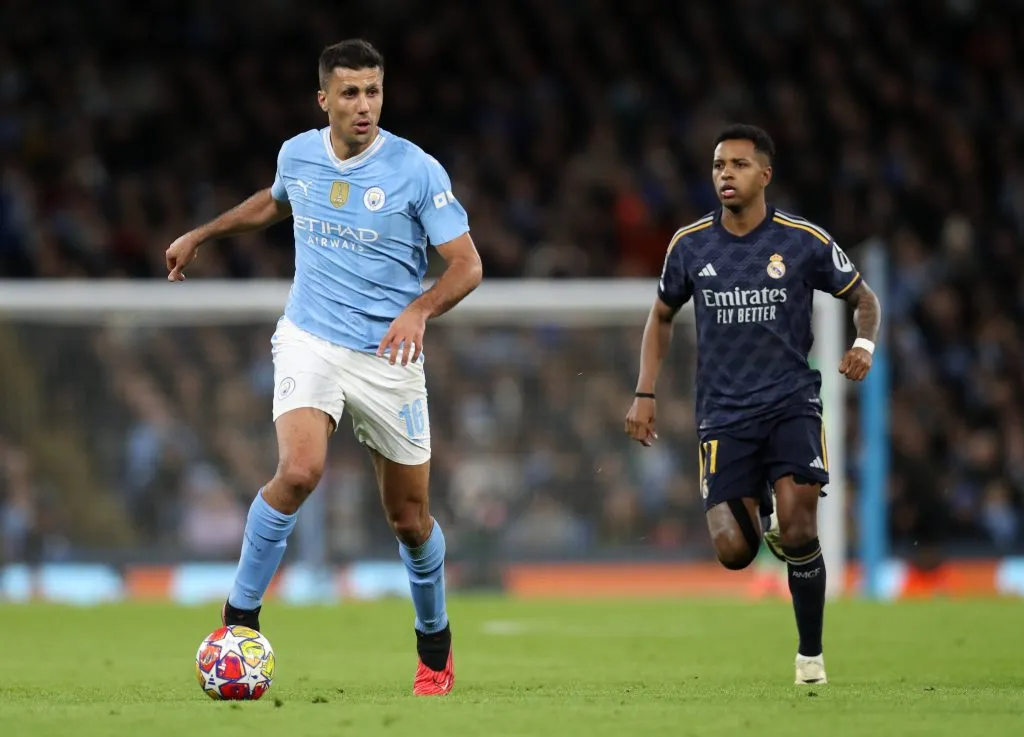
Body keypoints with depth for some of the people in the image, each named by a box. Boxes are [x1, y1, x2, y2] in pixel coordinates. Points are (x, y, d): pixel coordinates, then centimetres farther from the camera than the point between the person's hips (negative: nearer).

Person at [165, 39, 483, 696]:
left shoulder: (418, 170, -10)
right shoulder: (297, 154, 2)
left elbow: (467, 265, -10)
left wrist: (420, 311, -27)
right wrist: (202, 235, 29)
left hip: (389, 355, -1)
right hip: (310, 341, 1)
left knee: (409, 517, 6)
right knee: (298, 472, -26)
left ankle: (436, 644, 31)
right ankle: (241, 614, -12)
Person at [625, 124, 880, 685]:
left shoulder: (805, 242, -3)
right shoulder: (689, 244, 3)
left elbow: (863, 299, 10)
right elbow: (662, 316, 19)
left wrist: (865, 344, -11)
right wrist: (645, 393, 10)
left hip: (792, 401, -2)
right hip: (724, 413, 2)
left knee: (797, 530, -18)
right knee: (732, 552, -10)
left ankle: (811, 654, 3)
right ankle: (758, 512, 29)